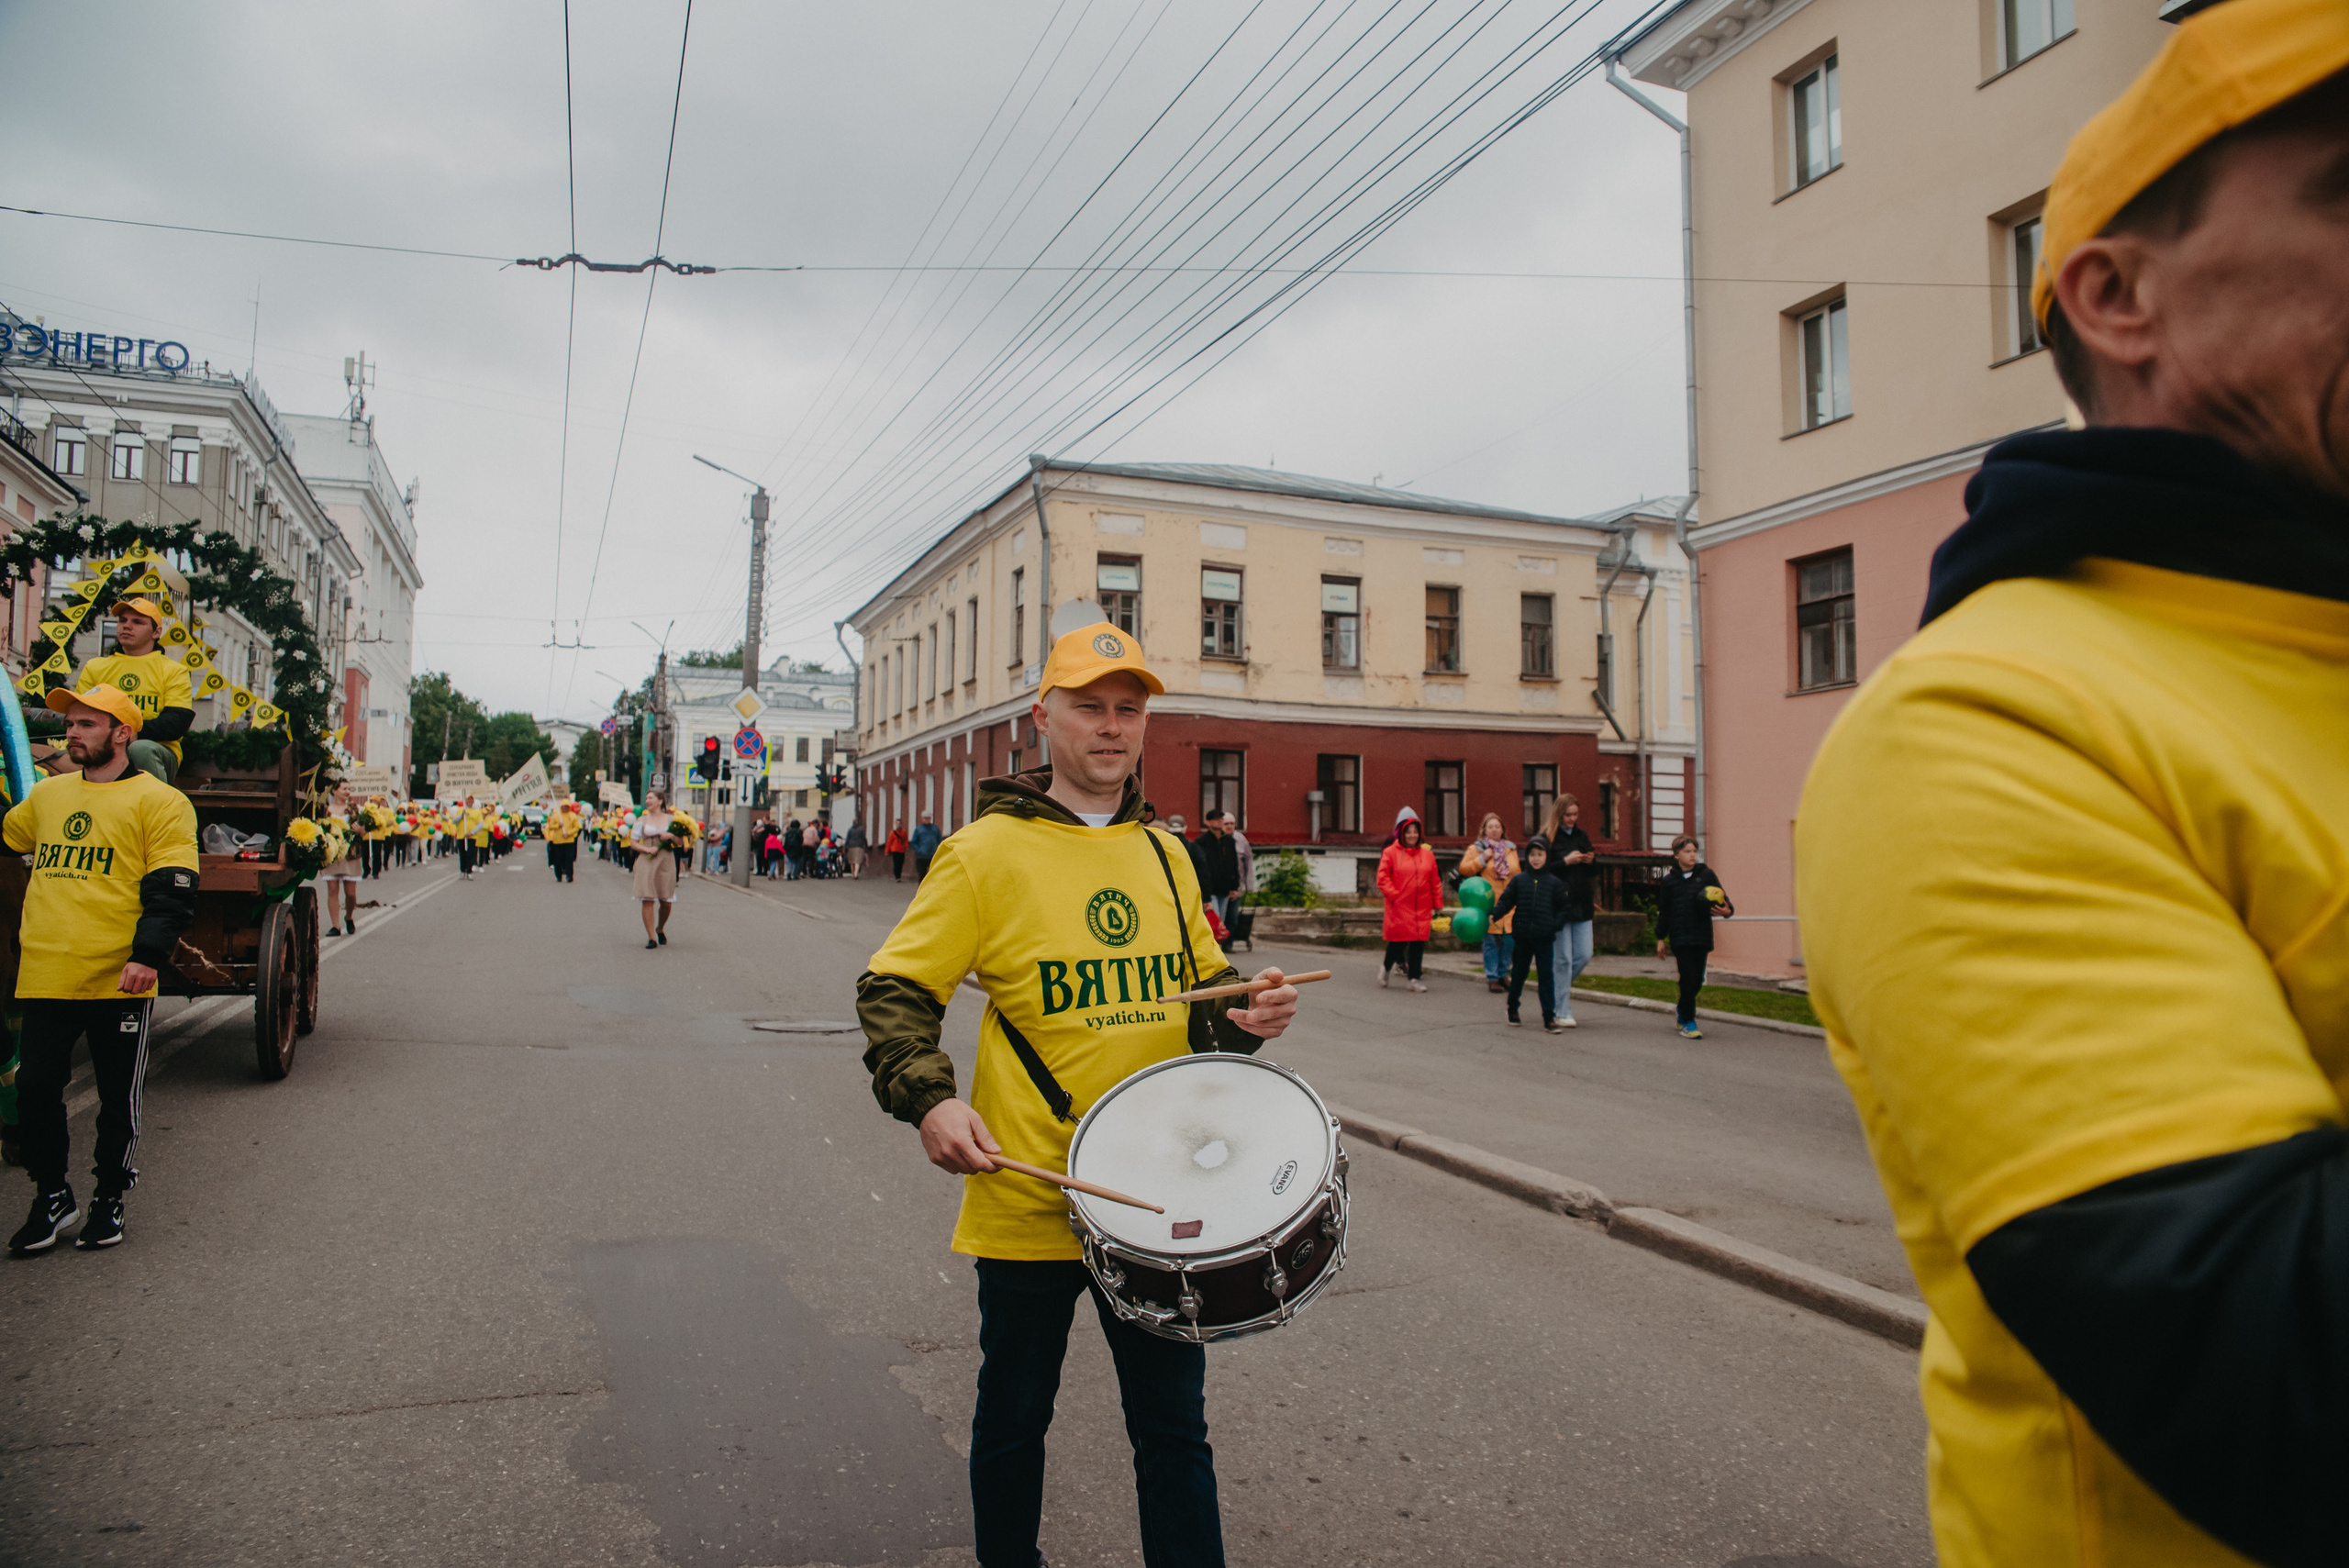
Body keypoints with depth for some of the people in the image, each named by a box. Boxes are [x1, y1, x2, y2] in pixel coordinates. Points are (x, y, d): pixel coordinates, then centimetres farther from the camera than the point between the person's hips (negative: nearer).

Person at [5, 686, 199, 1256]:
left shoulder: (158, 800, -4)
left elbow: (173, 889, -11)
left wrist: (148, 955, -20)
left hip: (119, 980, -5)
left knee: (117, 1098, 7)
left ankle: (109, 1200, 23)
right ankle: (51, 1196, 25)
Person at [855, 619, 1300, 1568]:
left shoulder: (1164, 856, 8)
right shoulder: (986, 850, -9)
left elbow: (1203, 986, 17)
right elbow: (894, 993, -7)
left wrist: (1246, 1015, -5)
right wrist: (928, 1101, -23)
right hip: (1028, 1198, -3)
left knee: (1173, 1426, 14)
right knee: (1014, 1419, 17)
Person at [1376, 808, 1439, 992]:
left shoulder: (1427, 854, 9)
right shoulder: (1390, 853, -1)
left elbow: (1435, 882, 12)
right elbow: (1383, 878, -3)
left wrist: (1436, 905, 9)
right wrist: (1393, 895, -13)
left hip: (1422, 908, 3)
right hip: (1399, 907, -3)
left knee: (1418, 942, 2)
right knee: (1398, 941, 0)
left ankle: (1414, 977, 12)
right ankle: (1387, 967, 27)